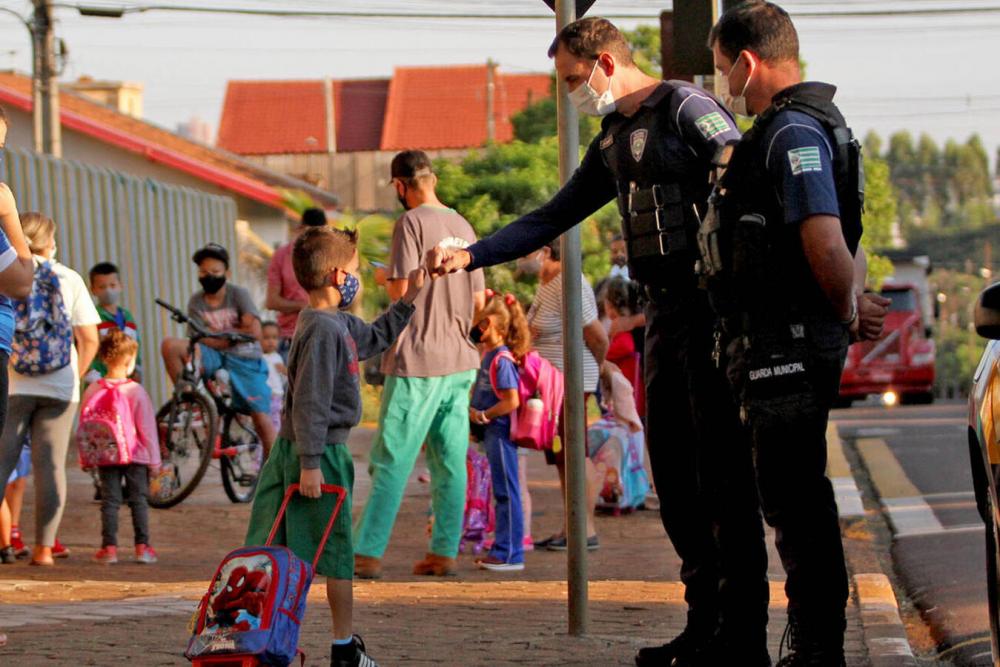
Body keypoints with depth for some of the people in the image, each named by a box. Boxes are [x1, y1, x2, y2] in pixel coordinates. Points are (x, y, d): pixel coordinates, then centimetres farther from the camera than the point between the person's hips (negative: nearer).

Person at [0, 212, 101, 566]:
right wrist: (75, 377, 11)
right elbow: (89, 340, 0)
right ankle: (44, 547, 2)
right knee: (50, 466, 4)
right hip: (59, 388, 1)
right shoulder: (69, 279, 3)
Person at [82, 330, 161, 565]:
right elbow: (147, 427, -7)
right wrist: (154, 459, 0)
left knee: (110, 501, 7)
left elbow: (83, 427, 4)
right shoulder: (136, 391, -10)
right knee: (139, 500, 5)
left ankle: (109, 547, 3)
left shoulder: (92, 391, -2)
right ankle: (142, 547, 3)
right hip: (136, 457, -2)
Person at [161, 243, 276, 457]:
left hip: (245, 360, -2)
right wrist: (232, 335, -16)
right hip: (215, 358, 2)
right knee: (170, 345, -21)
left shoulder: (238, 294, -4)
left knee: (262, 420, -9)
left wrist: (219, 333, -7)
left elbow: (254, 332, -13)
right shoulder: (196, 301, 3)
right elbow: (201, 339, -5)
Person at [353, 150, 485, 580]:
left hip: (418, 362, -7)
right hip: (460, 361, 7)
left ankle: (368, 553, -5)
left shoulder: (412, 223, -10)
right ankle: (444, 552, 9)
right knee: (450, 461, 8)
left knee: (392, 461, -5)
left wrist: (385, 278, 6)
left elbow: (401, 291, -15)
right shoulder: (464, 227, 12)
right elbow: (479, 301, 15)